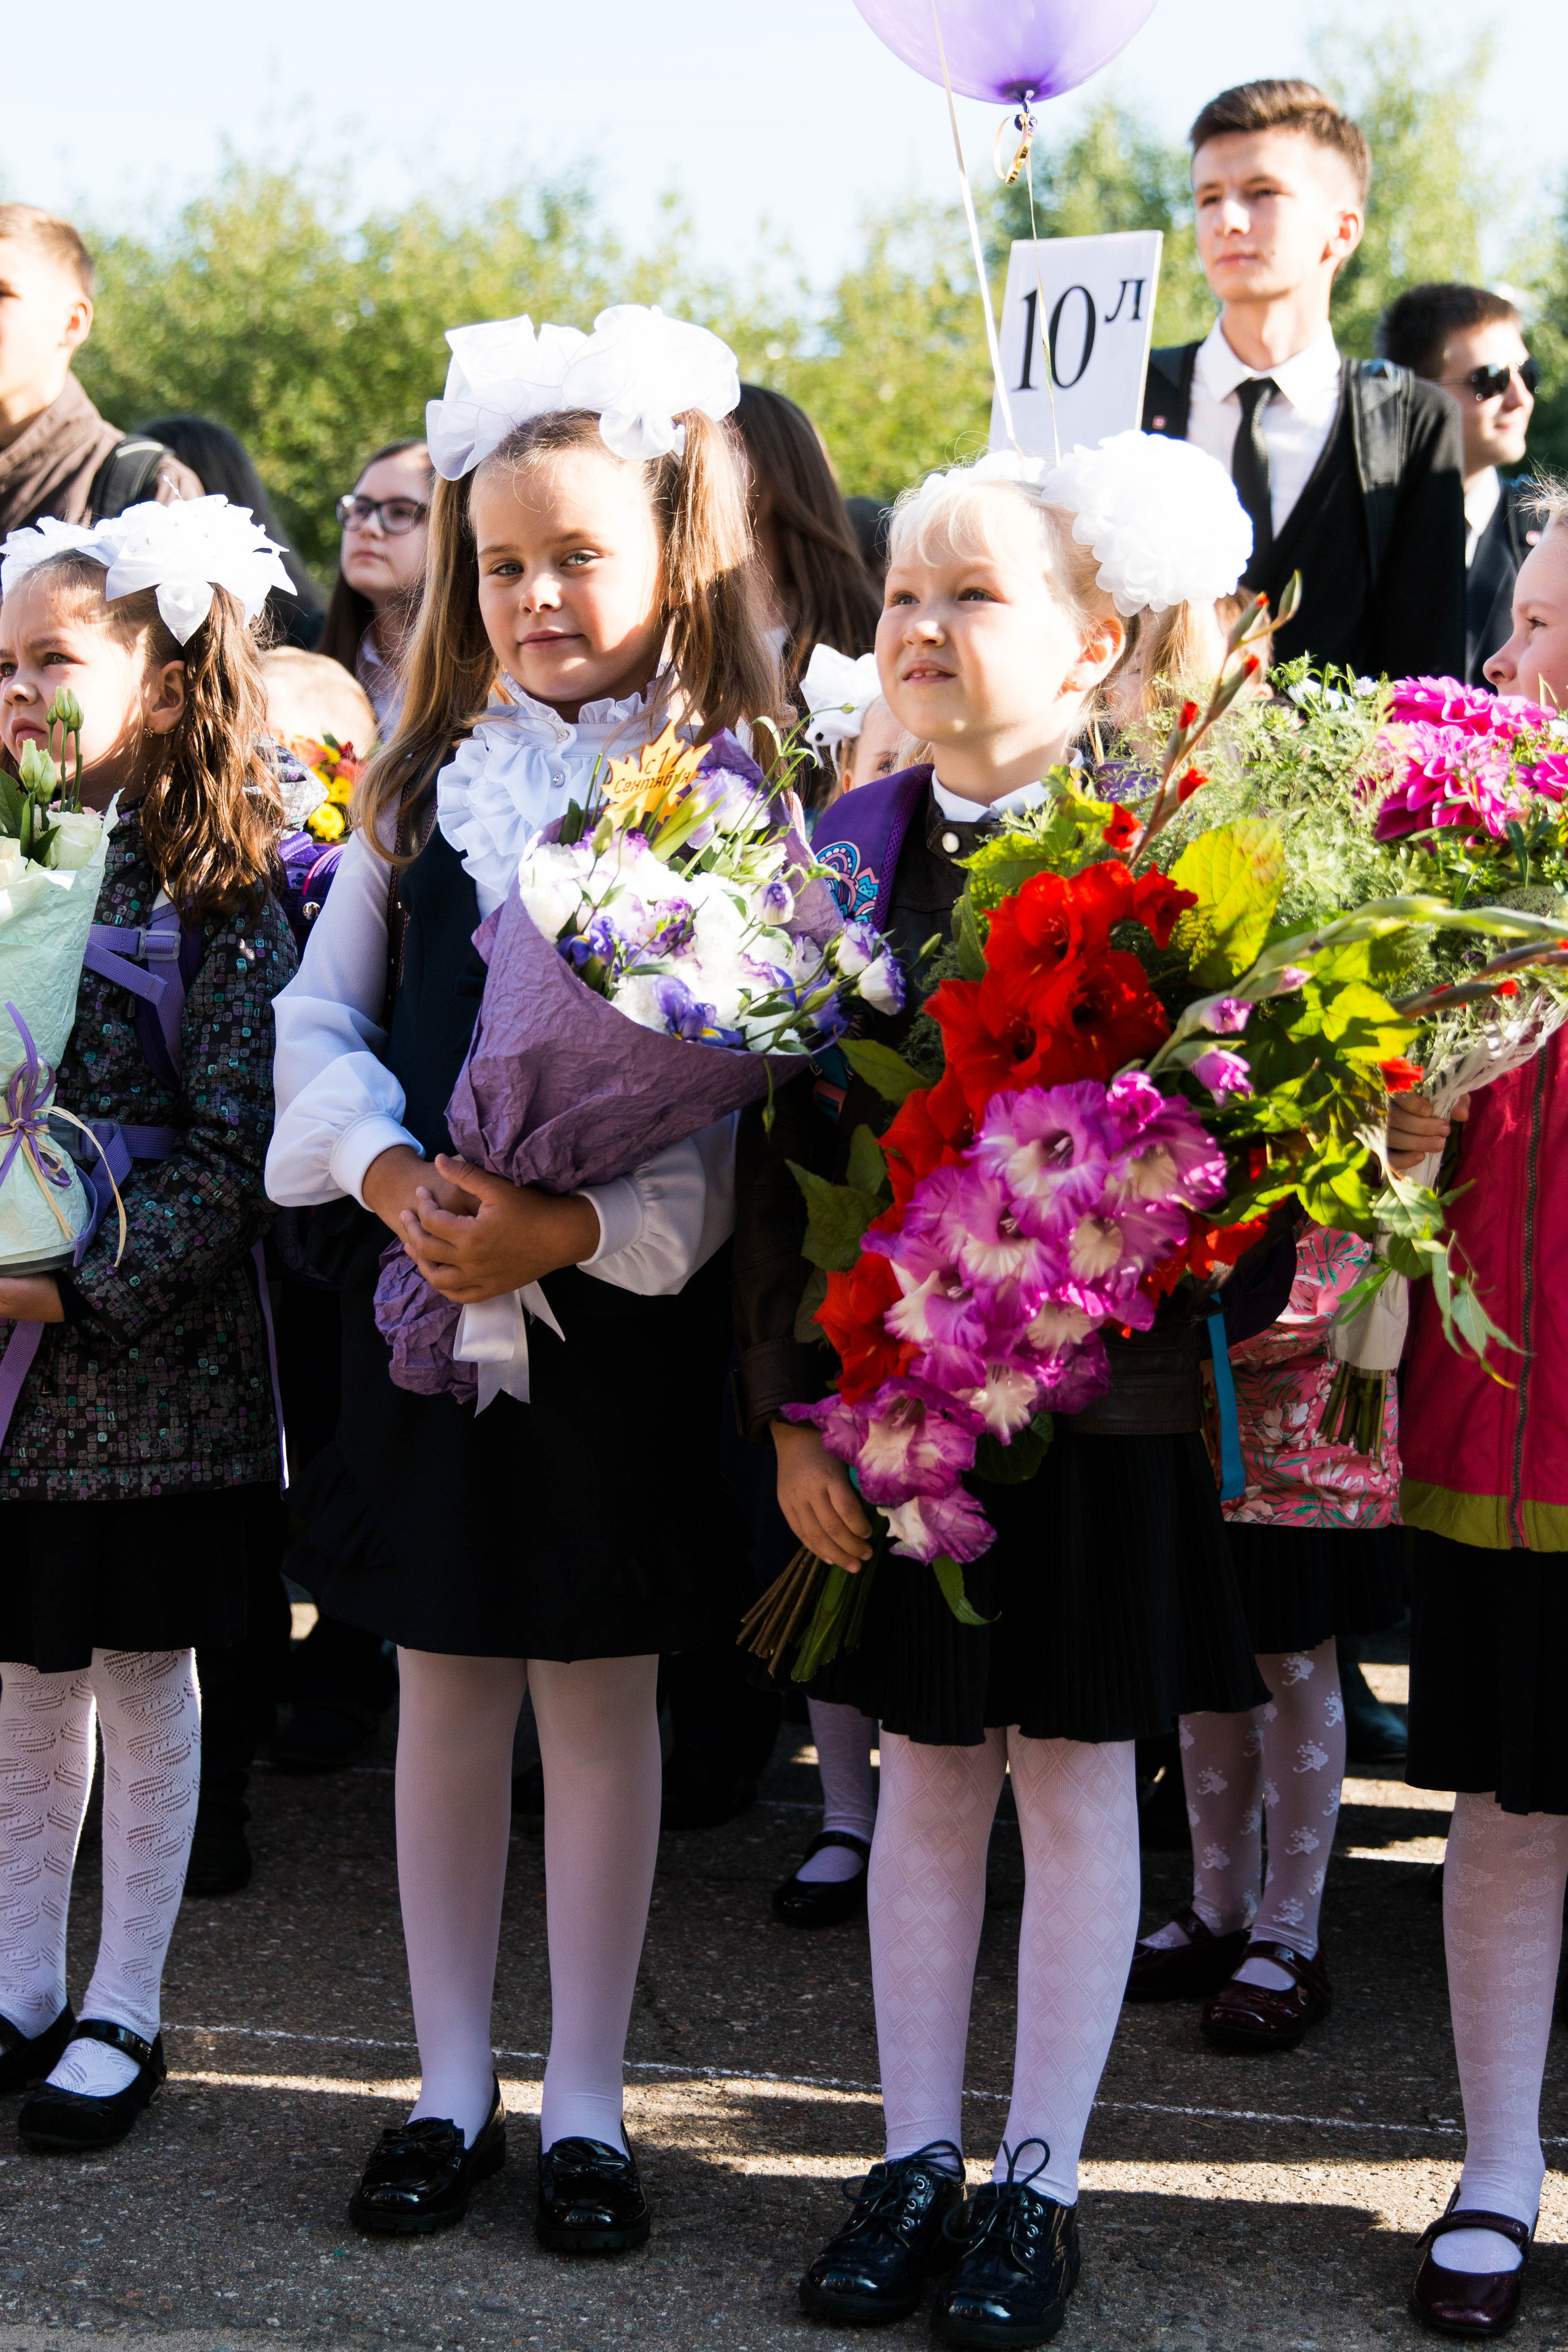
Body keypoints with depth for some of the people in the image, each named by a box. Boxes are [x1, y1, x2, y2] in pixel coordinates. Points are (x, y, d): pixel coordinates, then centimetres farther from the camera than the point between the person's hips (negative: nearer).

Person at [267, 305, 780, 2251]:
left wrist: (578, 1229, -23)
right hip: (420, 1286, 4)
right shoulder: (424, 781, 8)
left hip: (623, 1296, -3)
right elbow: (319, 1015, 8)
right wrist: (386, 1168, -12)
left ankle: (586, 2105, 18)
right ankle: (451, 2087, 23)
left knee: (601, 1694, 6)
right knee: (444, 1688, 10)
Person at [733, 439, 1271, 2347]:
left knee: (1075, 1778, 9)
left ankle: (1040, 2183, 22)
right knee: (927, 1773, 13)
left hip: (1089, 1405, -3)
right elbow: (779, 1148, 2)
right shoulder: (842, 850, 2)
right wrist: (793, 1404, -2)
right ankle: (917, 2157, 26)